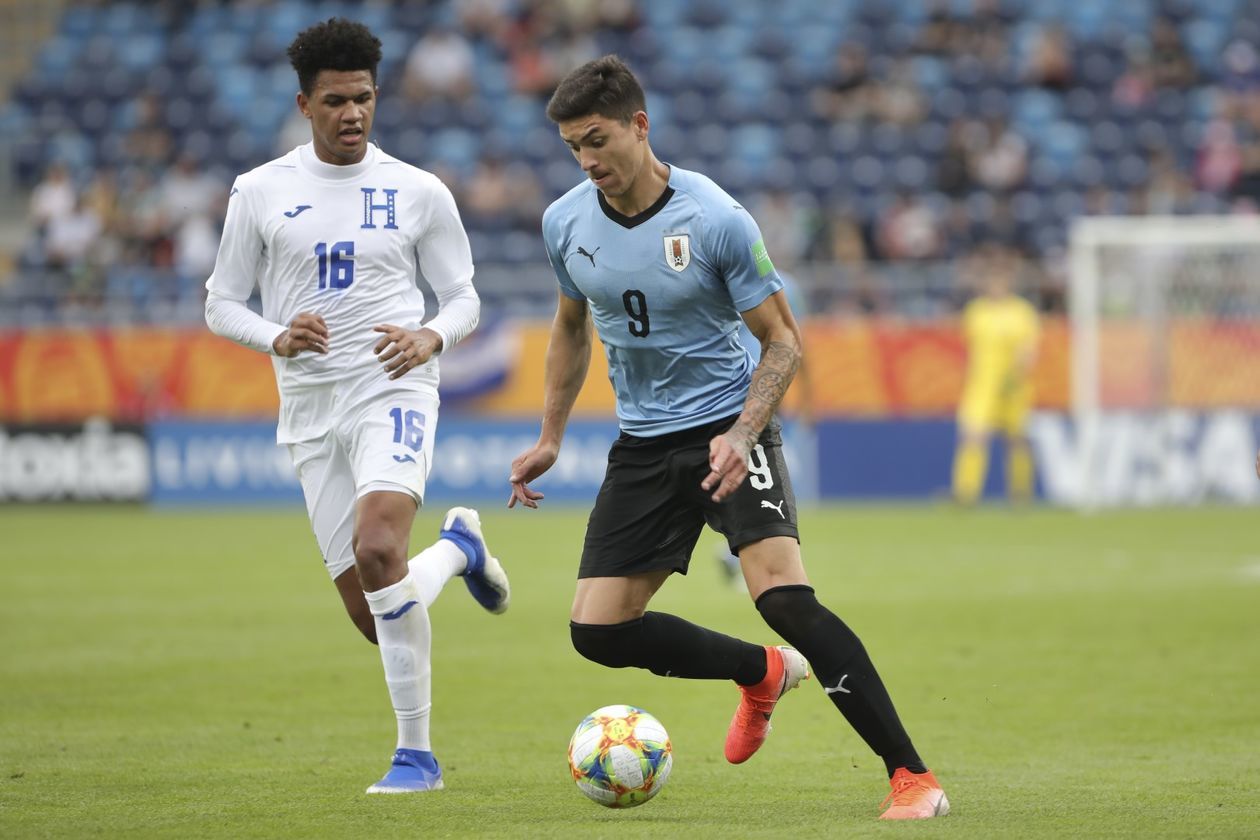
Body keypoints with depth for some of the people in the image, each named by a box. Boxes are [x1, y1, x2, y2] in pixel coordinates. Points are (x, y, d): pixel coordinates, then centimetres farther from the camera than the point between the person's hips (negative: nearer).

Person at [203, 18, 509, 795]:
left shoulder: (418, 193, 2)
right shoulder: (260, 193, 4)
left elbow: (464, 298, 9)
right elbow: (222, 305, 9)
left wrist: (431, 338, -14)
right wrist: (277, 337, -13)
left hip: (392, 389, -3)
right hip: (310, 408, 3)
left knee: (378, 553, -29)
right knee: (371, 616, 2)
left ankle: (417, 754, -17)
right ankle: (457, 547, 39)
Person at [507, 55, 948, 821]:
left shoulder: (716, 220, -17)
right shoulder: (565, 224, -1)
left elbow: (784, 340, -10)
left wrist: (741, 434, -24)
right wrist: (551, 438, 15)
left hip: (727, 431, -6)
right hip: (643, 442, 6)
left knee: (783, 595, -25)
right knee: (597, 631, -1)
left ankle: (913, 777, -21)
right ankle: (764, 674, 24)